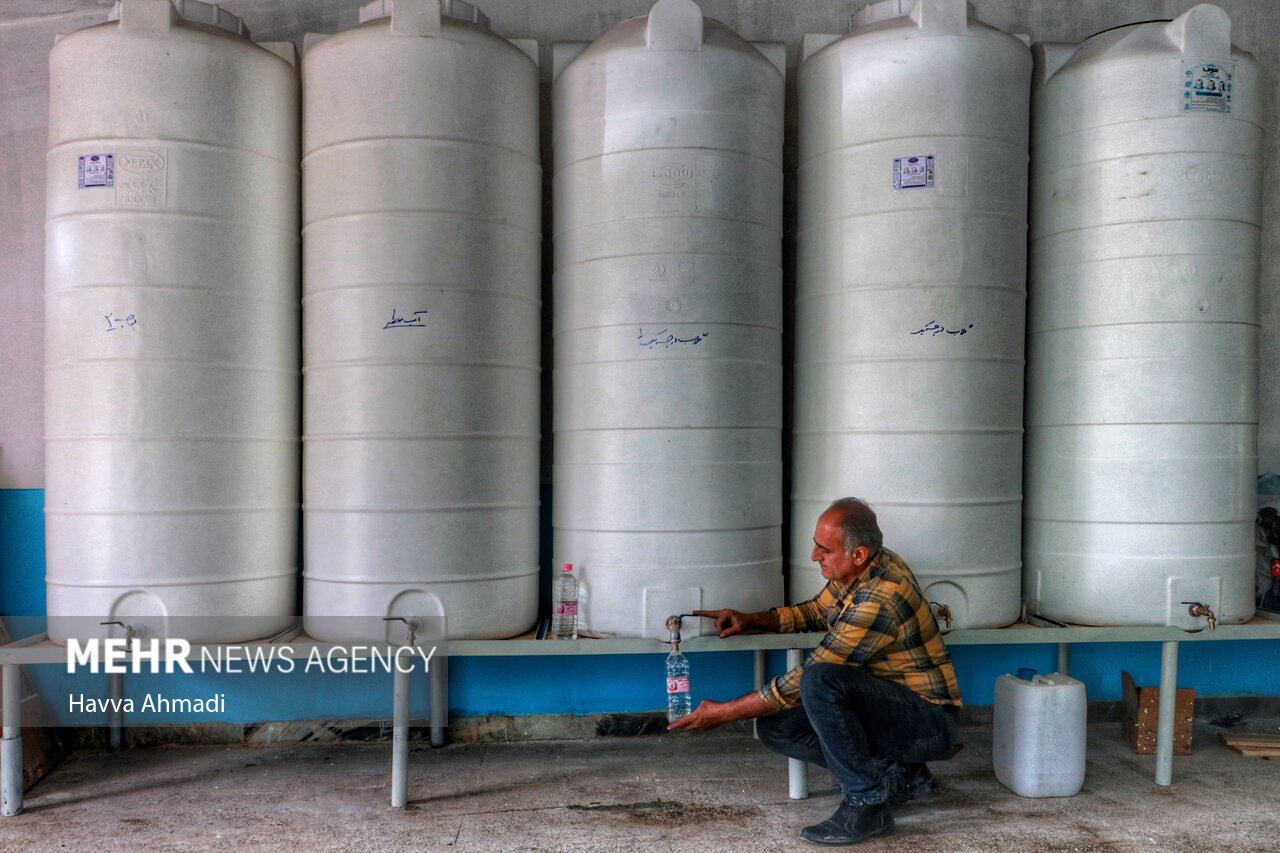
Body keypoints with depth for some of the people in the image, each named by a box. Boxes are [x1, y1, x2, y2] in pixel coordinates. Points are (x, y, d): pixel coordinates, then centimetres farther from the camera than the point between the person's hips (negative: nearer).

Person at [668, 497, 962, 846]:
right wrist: (751, 620, 0)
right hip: (889, 706, 9)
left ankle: (869, 803, -16)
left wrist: (724, 712, -17)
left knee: (820, 682, -33)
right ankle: (899, 774, 6)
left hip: (932, 721, -9)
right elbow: (814, 612, 17)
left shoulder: (879, 600, -29)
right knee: (774, 725, -2)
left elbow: (807, 679, -25)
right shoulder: (858, 570, -2)